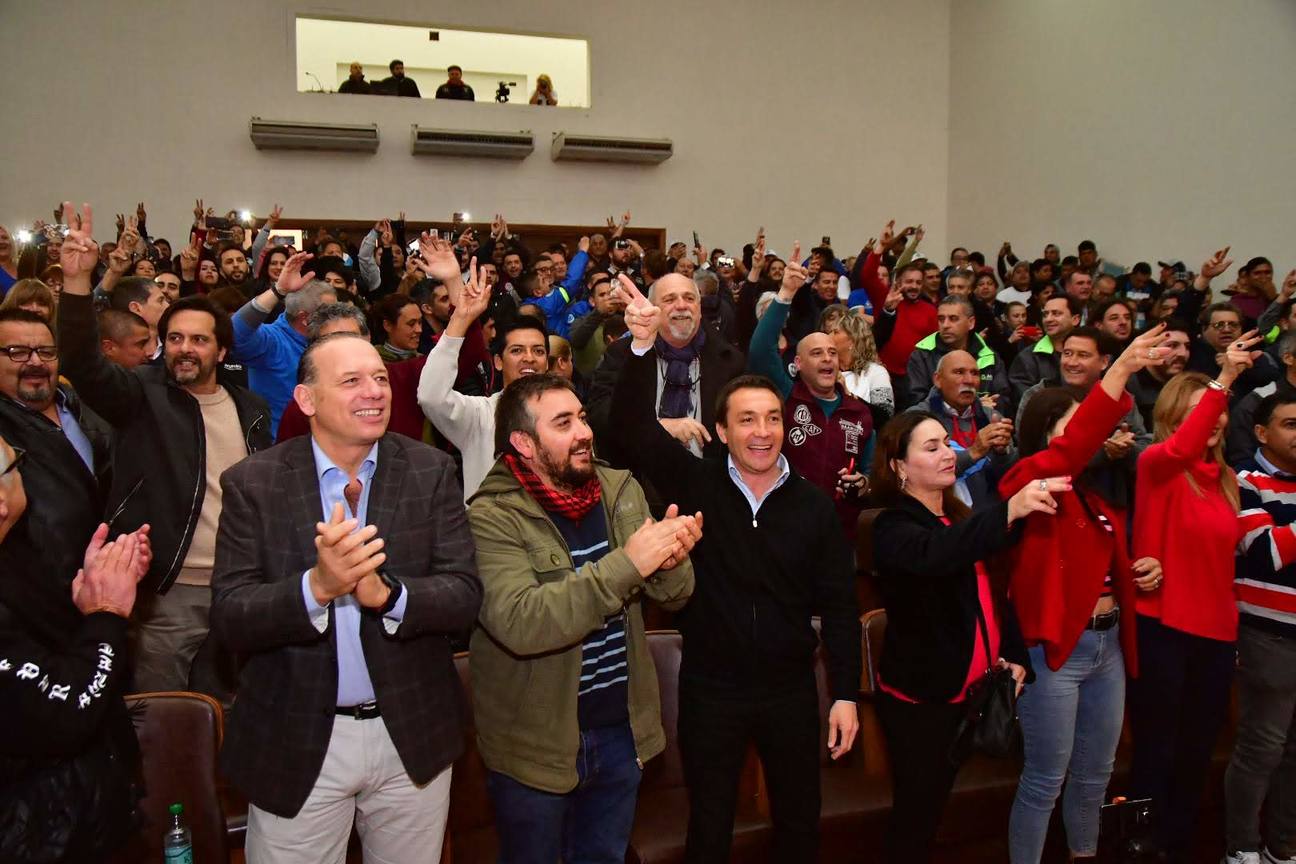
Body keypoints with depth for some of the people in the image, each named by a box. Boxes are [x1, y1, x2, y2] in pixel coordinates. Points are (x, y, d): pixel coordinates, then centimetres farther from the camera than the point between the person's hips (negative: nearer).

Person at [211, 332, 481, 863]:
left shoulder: (431, 471, -4)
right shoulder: (252, 483, -7)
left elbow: (465, 595, -9)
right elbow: (228, 617, -12)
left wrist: (388, 594, -28)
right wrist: (316, 585, -30)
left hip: (413, 736, 2)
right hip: (295, 744, -1)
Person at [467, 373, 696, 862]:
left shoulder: (621, 490, -1)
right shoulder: (492, 517, -18)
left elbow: (672, 598, 1)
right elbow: (518, 623, -32)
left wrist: (670, 563, -23)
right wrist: (626, 565, -35)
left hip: (622, 729, 5)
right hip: (537, 745, -4)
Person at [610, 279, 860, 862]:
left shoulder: (814, 506, -4)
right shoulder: (695, 486, -7)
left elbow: (838, 605, -1)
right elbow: (632, 426, -18)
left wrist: (846, 694, -4)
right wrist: (643, 343, -32)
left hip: (790, 689, 2)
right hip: (709, 689, -1)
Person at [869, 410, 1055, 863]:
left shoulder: (961, 517, 11)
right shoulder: (893, 527, -14)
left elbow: (993, 594, 17)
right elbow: (934, 553, -38)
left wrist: (1015, 655, 5)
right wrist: (1009, 510, -47)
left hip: (970, 689, 7)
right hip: (917, 693, -7)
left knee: (936, 801, 18)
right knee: (914, 807, -1)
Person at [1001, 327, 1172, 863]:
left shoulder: (1098, 495, 13)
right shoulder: (1028, 482, -11)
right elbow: (1073, 446, -32)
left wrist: (1144, 570, 4)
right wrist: (1122, 369, -38)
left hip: (1108, 644, 8)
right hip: (1054, 648, -8)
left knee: (1095, 773, 20)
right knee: (1045, 780, 1)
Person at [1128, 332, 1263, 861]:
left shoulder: (1225, 478, 11)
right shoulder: (1156, 466, -7)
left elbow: (1226, 555, 17)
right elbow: (1181, 450, -32)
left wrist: (1234, 621, 11)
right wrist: (1223, 381, -37)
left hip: (1216, 630, 6)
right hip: (1162, 627, -6)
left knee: (1197, 751, 15)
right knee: (1156, 749, 2)